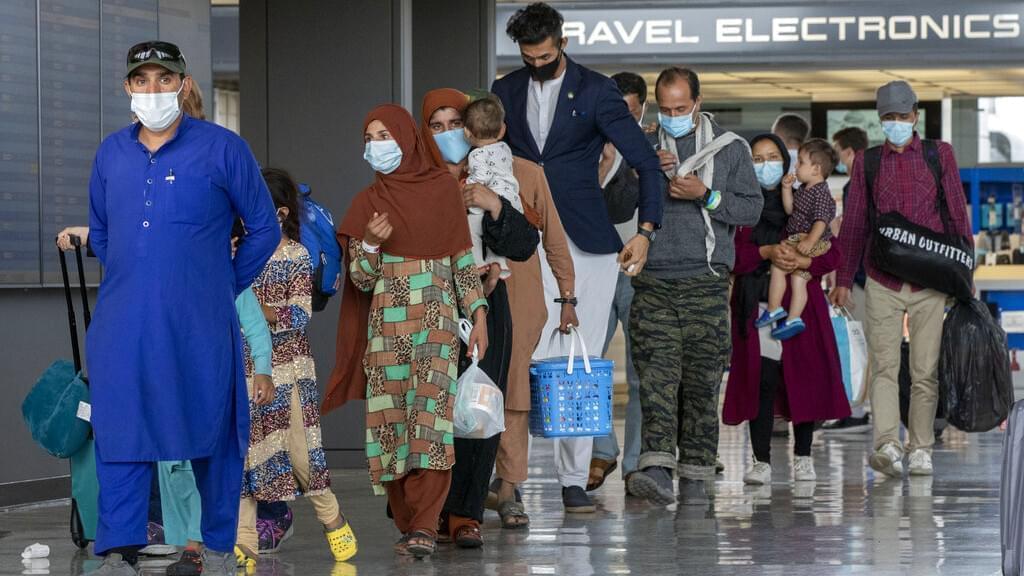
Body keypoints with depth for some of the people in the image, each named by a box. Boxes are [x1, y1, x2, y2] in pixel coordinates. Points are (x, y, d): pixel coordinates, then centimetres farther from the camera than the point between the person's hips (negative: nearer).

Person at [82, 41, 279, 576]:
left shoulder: (222, 148, -2)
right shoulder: (111, 153, 9)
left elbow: (264, 228, 5)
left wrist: (226, 286, 6)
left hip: (199, 325, -3)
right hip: (123, 324, 3)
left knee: (212, 431, 5)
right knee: (120, 430, -2)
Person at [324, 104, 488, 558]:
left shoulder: (443, 188, 6)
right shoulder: (368, 202, 7)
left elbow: (464, 260, 9)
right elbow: (361, 279, 4)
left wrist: (478, 315, 2)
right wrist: (371, 244, -15)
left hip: (438, 320, -1)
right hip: (387, 323, 1)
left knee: (431, 415, -12)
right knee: (393, 419, -3)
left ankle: (425, 526, -15)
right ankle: (409, 524, 5)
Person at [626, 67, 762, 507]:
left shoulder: (730, 148, 9)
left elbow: (752, 207, 4)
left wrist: (707, 195, -9)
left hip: (706, 281, -1)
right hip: (653, 281, 1)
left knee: (702, 380, 0)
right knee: (656, 376, -13)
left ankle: (695, 475, 6)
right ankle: (656, 470, -23)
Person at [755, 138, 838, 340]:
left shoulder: (820, 192, -16)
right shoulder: (804, 189, 14)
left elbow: (821, 220, -24)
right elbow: (790, 209, 20)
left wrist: (810, 241, -34)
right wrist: (787, 188, 8)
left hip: (812, 242, -10)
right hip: (797, 239, 10)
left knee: (778, 266, -13)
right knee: (798, 278, 8)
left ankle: (773, 310, -5)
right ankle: (793, 318, 8)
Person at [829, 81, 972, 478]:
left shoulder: (940, 155, 9)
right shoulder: (866, 162, 11)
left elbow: (958, 214, 10)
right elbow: (853, 222, 14)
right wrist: (843, 278, 10)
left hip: (930, 281, 0)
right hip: (883, 282, 0)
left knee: (925, 369, 2)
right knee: (884, 366, -11)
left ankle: (920, 449, 10)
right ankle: (887, 446, -20)